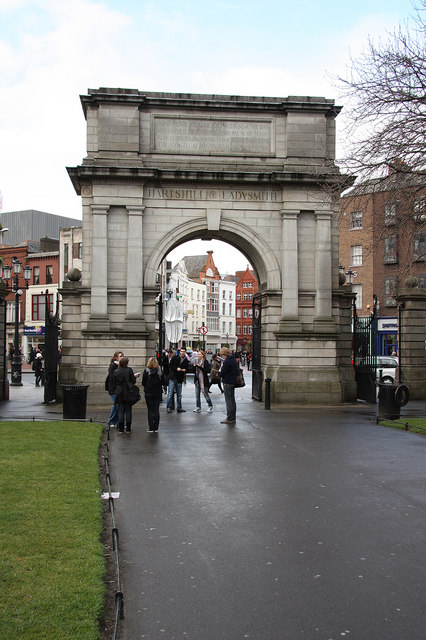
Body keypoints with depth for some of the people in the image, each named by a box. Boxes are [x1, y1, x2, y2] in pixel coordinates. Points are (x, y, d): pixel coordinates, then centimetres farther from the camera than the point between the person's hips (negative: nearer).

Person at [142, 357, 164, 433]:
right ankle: (156, 428, 8)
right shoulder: (160, 371, -5)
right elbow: (163, 382, 0)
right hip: (158, 393, 2)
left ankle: (151, 428, 3)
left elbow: (143, 383, -6)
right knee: (156, 410, 6)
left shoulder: (146, 371, -10)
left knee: (150, 410, 4)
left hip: (149, 393, -2)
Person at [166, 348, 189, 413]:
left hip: (180, 379, 4)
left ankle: (179, 408, 18)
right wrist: (176, 368, -17)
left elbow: (187, 369, 18)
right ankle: (169, 408, 0)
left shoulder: (186, 360, 9)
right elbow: (170, 365, -4)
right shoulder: (175, 357, -1)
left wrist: (185, 370, -4)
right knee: (170, 393, -4)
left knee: (179, 394, 10)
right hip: (172, 378, -4)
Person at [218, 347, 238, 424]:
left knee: (229, 401, -5)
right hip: (233, 382, 9)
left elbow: (222, 373, -17)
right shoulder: (233, 359, 10)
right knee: (232, 400, 14)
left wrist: (219, 372, 5)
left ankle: (230, 419, -3)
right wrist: (221, 372, 15)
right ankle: (233, 418, 20)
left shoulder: (227, 361, -19)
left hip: (227, 383, -9)